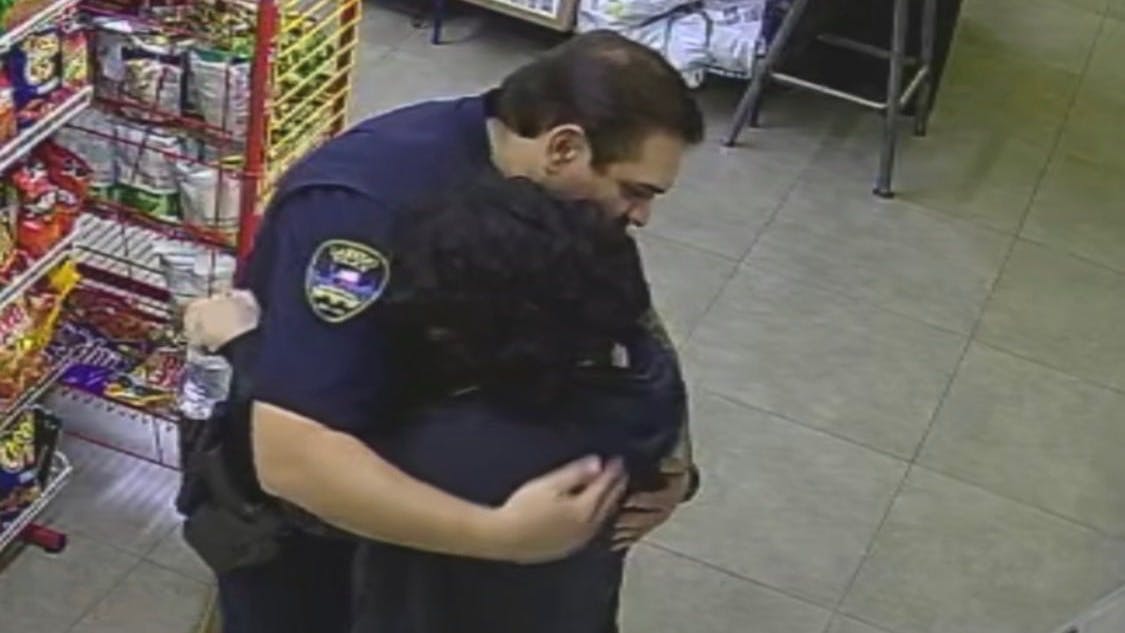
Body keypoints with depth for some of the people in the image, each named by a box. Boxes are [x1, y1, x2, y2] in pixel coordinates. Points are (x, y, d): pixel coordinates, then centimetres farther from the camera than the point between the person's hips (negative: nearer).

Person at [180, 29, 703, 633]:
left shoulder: (550, 187, -15)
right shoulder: (367, 207, -38)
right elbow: (290, 457, -47)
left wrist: (668, 447, -20)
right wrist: (502, 534, -51)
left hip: (414, 467, 6)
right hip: (288, 504, -6)